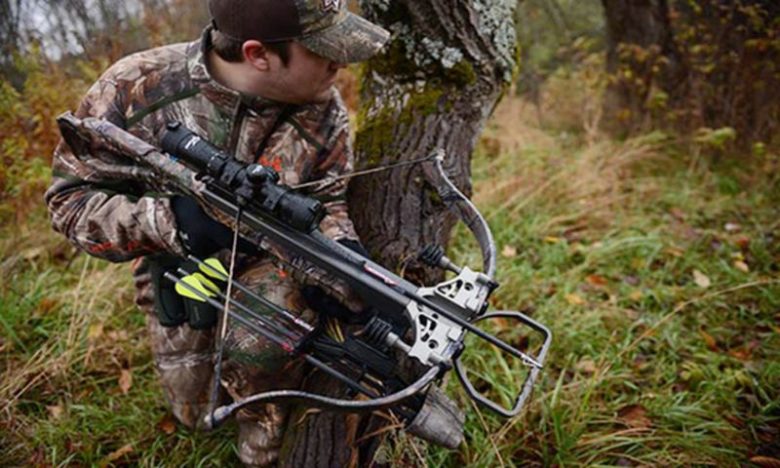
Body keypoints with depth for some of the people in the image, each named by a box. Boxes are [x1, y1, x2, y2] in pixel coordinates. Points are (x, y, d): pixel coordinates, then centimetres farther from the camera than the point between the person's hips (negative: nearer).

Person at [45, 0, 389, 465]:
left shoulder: (323, 110, -20)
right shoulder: (135, 89, -26)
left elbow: (329, 200, -7)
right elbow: (70, 196, -18)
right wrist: (164, 218, -37)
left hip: (268, 263, 0)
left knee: (259, 349, -32)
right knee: (195, 412, 15)